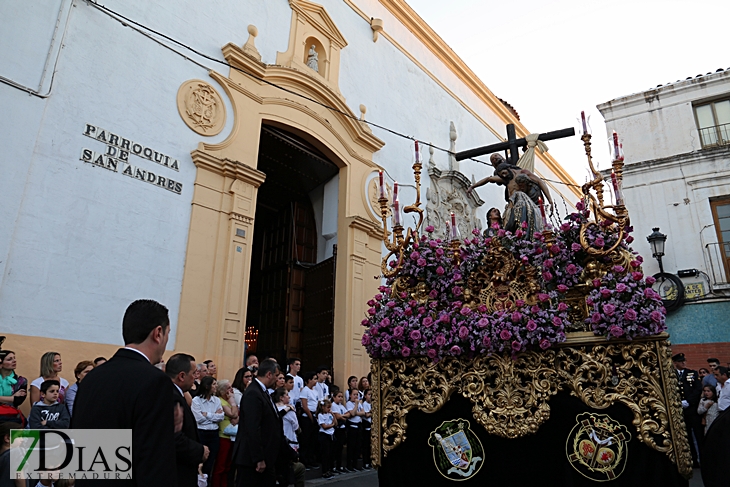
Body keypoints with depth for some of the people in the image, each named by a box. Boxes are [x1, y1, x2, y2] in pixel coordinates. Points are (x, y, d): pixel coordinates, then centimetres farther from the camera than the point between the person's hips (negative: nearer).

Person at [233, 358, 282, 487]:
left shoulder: (261, 391, 10)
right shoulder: (253, 393, -20)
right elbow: (252, 429, -25)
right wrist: (259, 459, -23)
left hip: (265, 457, 10)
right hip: (252, 459, -10)